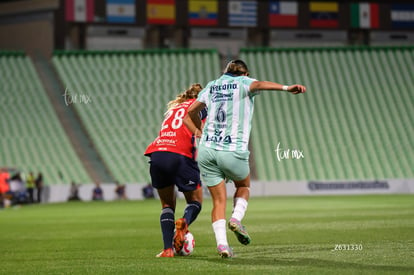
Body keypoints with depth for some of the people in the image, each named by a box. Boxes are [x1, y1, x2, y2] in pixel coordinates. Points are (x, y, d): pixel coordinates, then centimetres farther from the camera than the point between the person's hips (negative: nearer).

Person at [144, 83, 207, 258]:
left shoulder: (173, 108, 32)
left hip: (157, 154, 4)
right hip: (181, 155, -4)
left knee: (167, 204, 17)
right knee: (195, 201, 13)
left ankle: (168, 248, 0)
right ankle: (185, 221, -21)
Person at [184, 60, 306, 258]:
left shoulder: (211, 86, 19)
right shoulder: (244, 82, 5)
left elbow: (190, 113, 26)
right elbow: (259, 84, -19)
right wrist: (286, 88, -34)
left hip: (206, 151, 3)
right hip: (233, 152, -3)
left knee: (218, 200, 8)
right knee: (243, 185, 25)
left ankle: (221, 243, -8)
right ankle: (236, 218, 0)